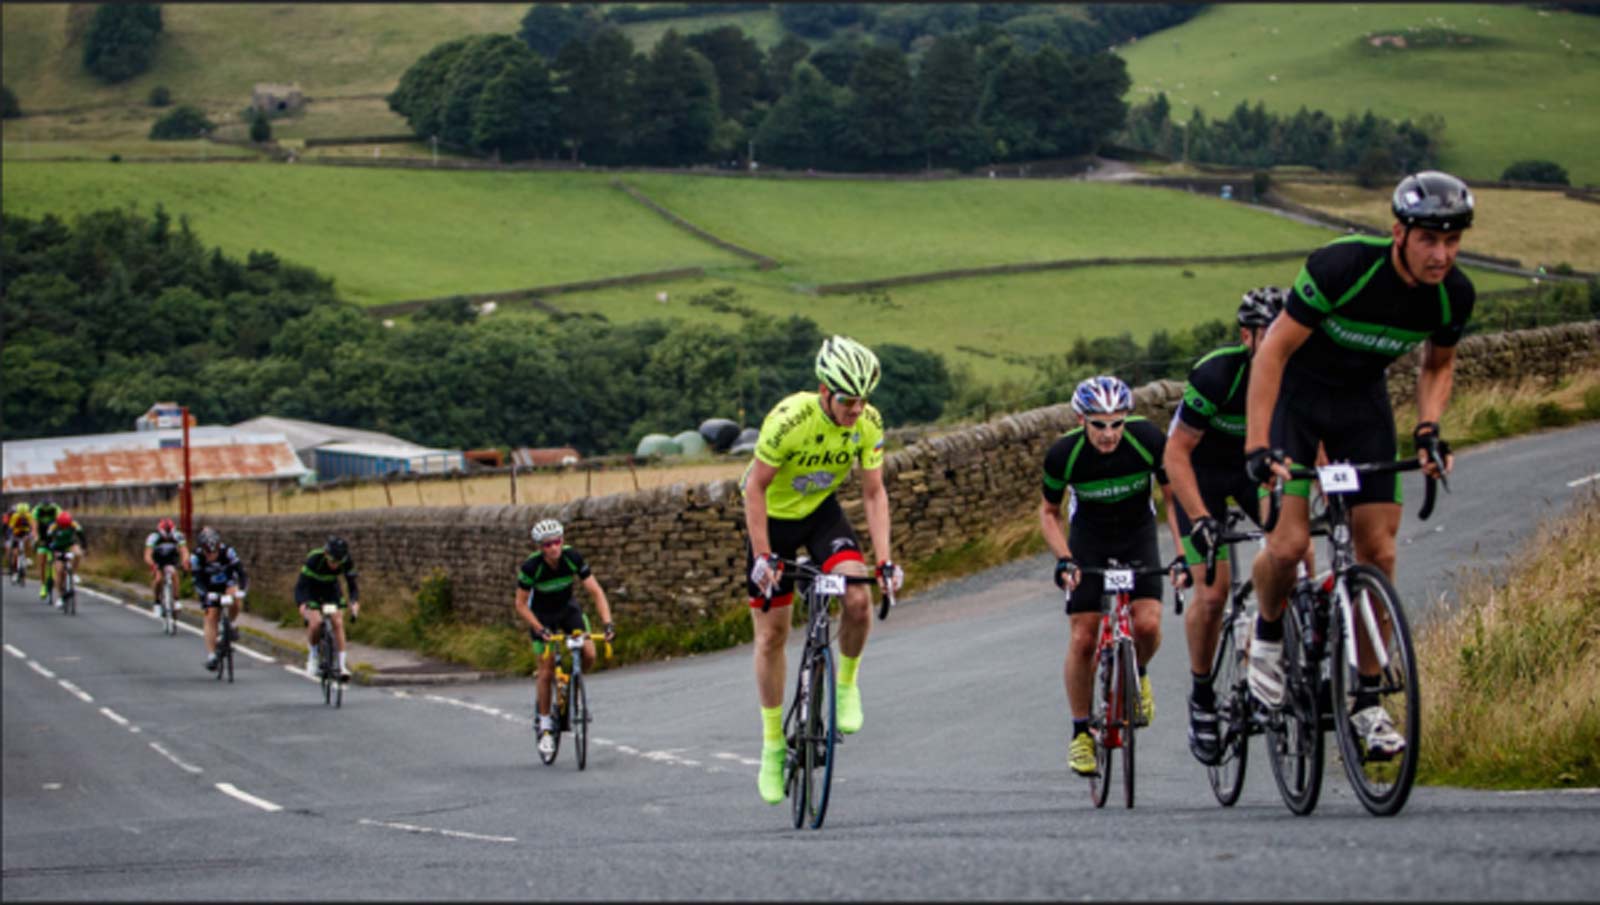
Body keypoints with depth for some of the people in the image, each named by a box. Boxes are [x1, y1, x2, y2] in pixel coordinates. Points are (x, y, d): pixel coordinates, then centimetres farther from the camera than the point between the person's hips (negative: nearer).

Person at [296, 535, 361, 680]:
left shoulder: (347, 562, -26)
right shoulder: (314, 559, -35)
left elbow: (352, 585, -19)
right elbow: (301, 585, -34)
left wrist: (355, 603, -38)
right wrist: (302, 607, -50)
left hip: (331, 589, 3)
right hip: (311, 590, -3)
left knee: (338, 622, -15)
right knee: (315, 622, -24)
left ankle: (342, 664, -9)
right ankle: (312, 656, 0)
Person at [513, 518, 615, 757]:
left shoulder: (573, 558, -24)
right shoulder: (531, 567, -28)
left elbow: (596, 591, -22)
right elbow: (521, 605, -19)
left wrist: (608, 623, -34)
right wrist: (539, 629, -30)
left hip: (568, 608, 2)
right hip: (541, 615, -2)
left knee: (588, 655, -19)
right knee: (546, 670, -9)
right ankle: (545, 725, 4)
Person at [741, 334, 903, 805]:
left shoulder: (868, 423, -19)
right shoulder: (789, 419, -31)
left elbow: (873, 493, -10)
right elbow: (754, 487, -24)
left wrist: (884, 560, -19)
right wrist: (762, 556, -28)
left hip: (821, 512, 3)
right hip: (774, 517, -2)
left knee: (859, 597, -25)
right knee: (771, 632, 0)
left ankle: (847, 684, 2)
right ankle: (772, 744, 13)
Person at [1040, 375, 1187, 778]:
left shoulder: (1149, 440, -25)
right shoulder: (1063, 454, -24)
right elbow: (1049, 512, -7)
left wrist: (1183, 552, -22)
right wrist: (1063, 559, -22)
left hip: (1138, 536, 0)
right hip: (1088, 541, 0)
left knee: (1147, 624, -20)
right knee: (1083, 639, -8)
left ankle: (1137, 675, 13)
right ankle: (1081, 731, 8)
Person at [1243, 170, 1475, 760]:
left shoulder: (1454, 295, -16)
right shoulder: (1342, 267, -31)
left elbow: (1438, 364, 6)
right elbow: (1273, 353, -25)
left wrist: (1428, 430, -10)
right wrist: (1258, 446, -31)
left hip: (1362, 401, 4)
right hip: (1296, 389, -4)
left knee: (1378, 551, -4)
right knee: (1290, 541, -19)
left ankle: (1368, 699, 7)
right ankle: (1268, 633, 12)